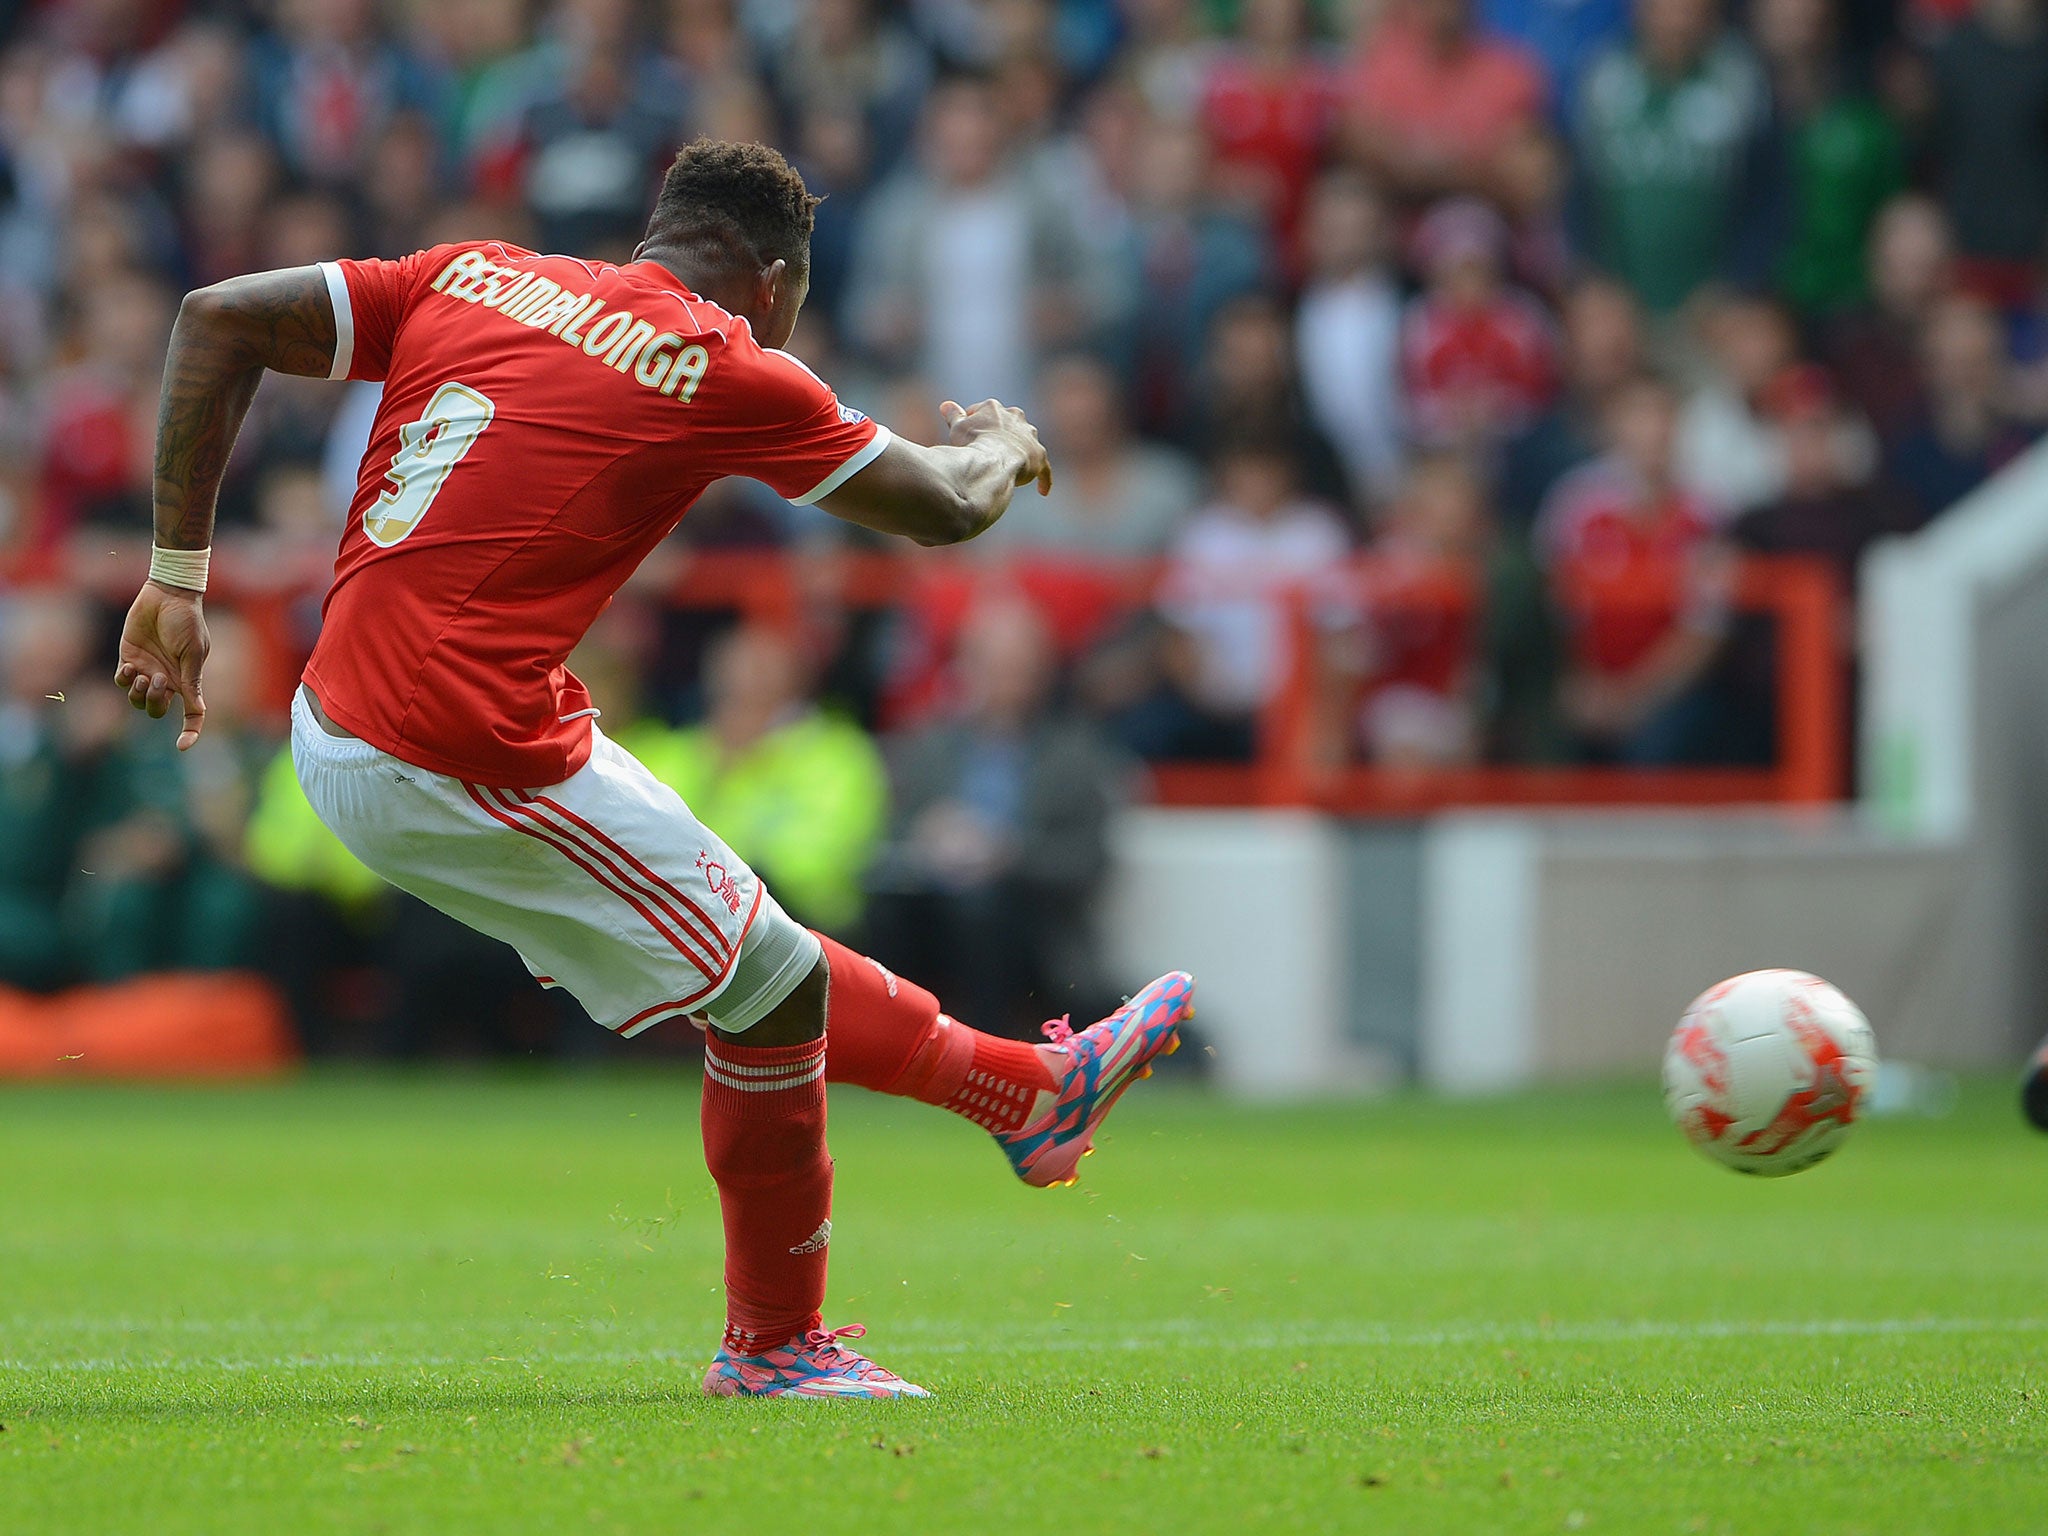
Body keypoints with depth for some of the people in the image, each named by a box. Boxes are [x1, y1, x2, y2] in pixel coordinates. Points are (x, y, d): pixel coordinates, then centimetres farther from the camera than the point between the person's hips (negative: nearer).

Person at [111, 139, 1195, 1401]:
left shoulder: (473, 278, 11)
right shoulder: (724, 369, -5)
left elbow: (220, 318, 5)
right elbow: (944, 508, 7)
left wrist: (180, 575, 9)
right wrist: (1002, 444, 30)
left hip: (332, 729, 8)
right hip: (461, 765, -8)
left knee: (753, 955, 21)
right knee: (767, 981, 9)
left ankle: (1031, 1088, 36)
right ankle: (775, 1343, 22)